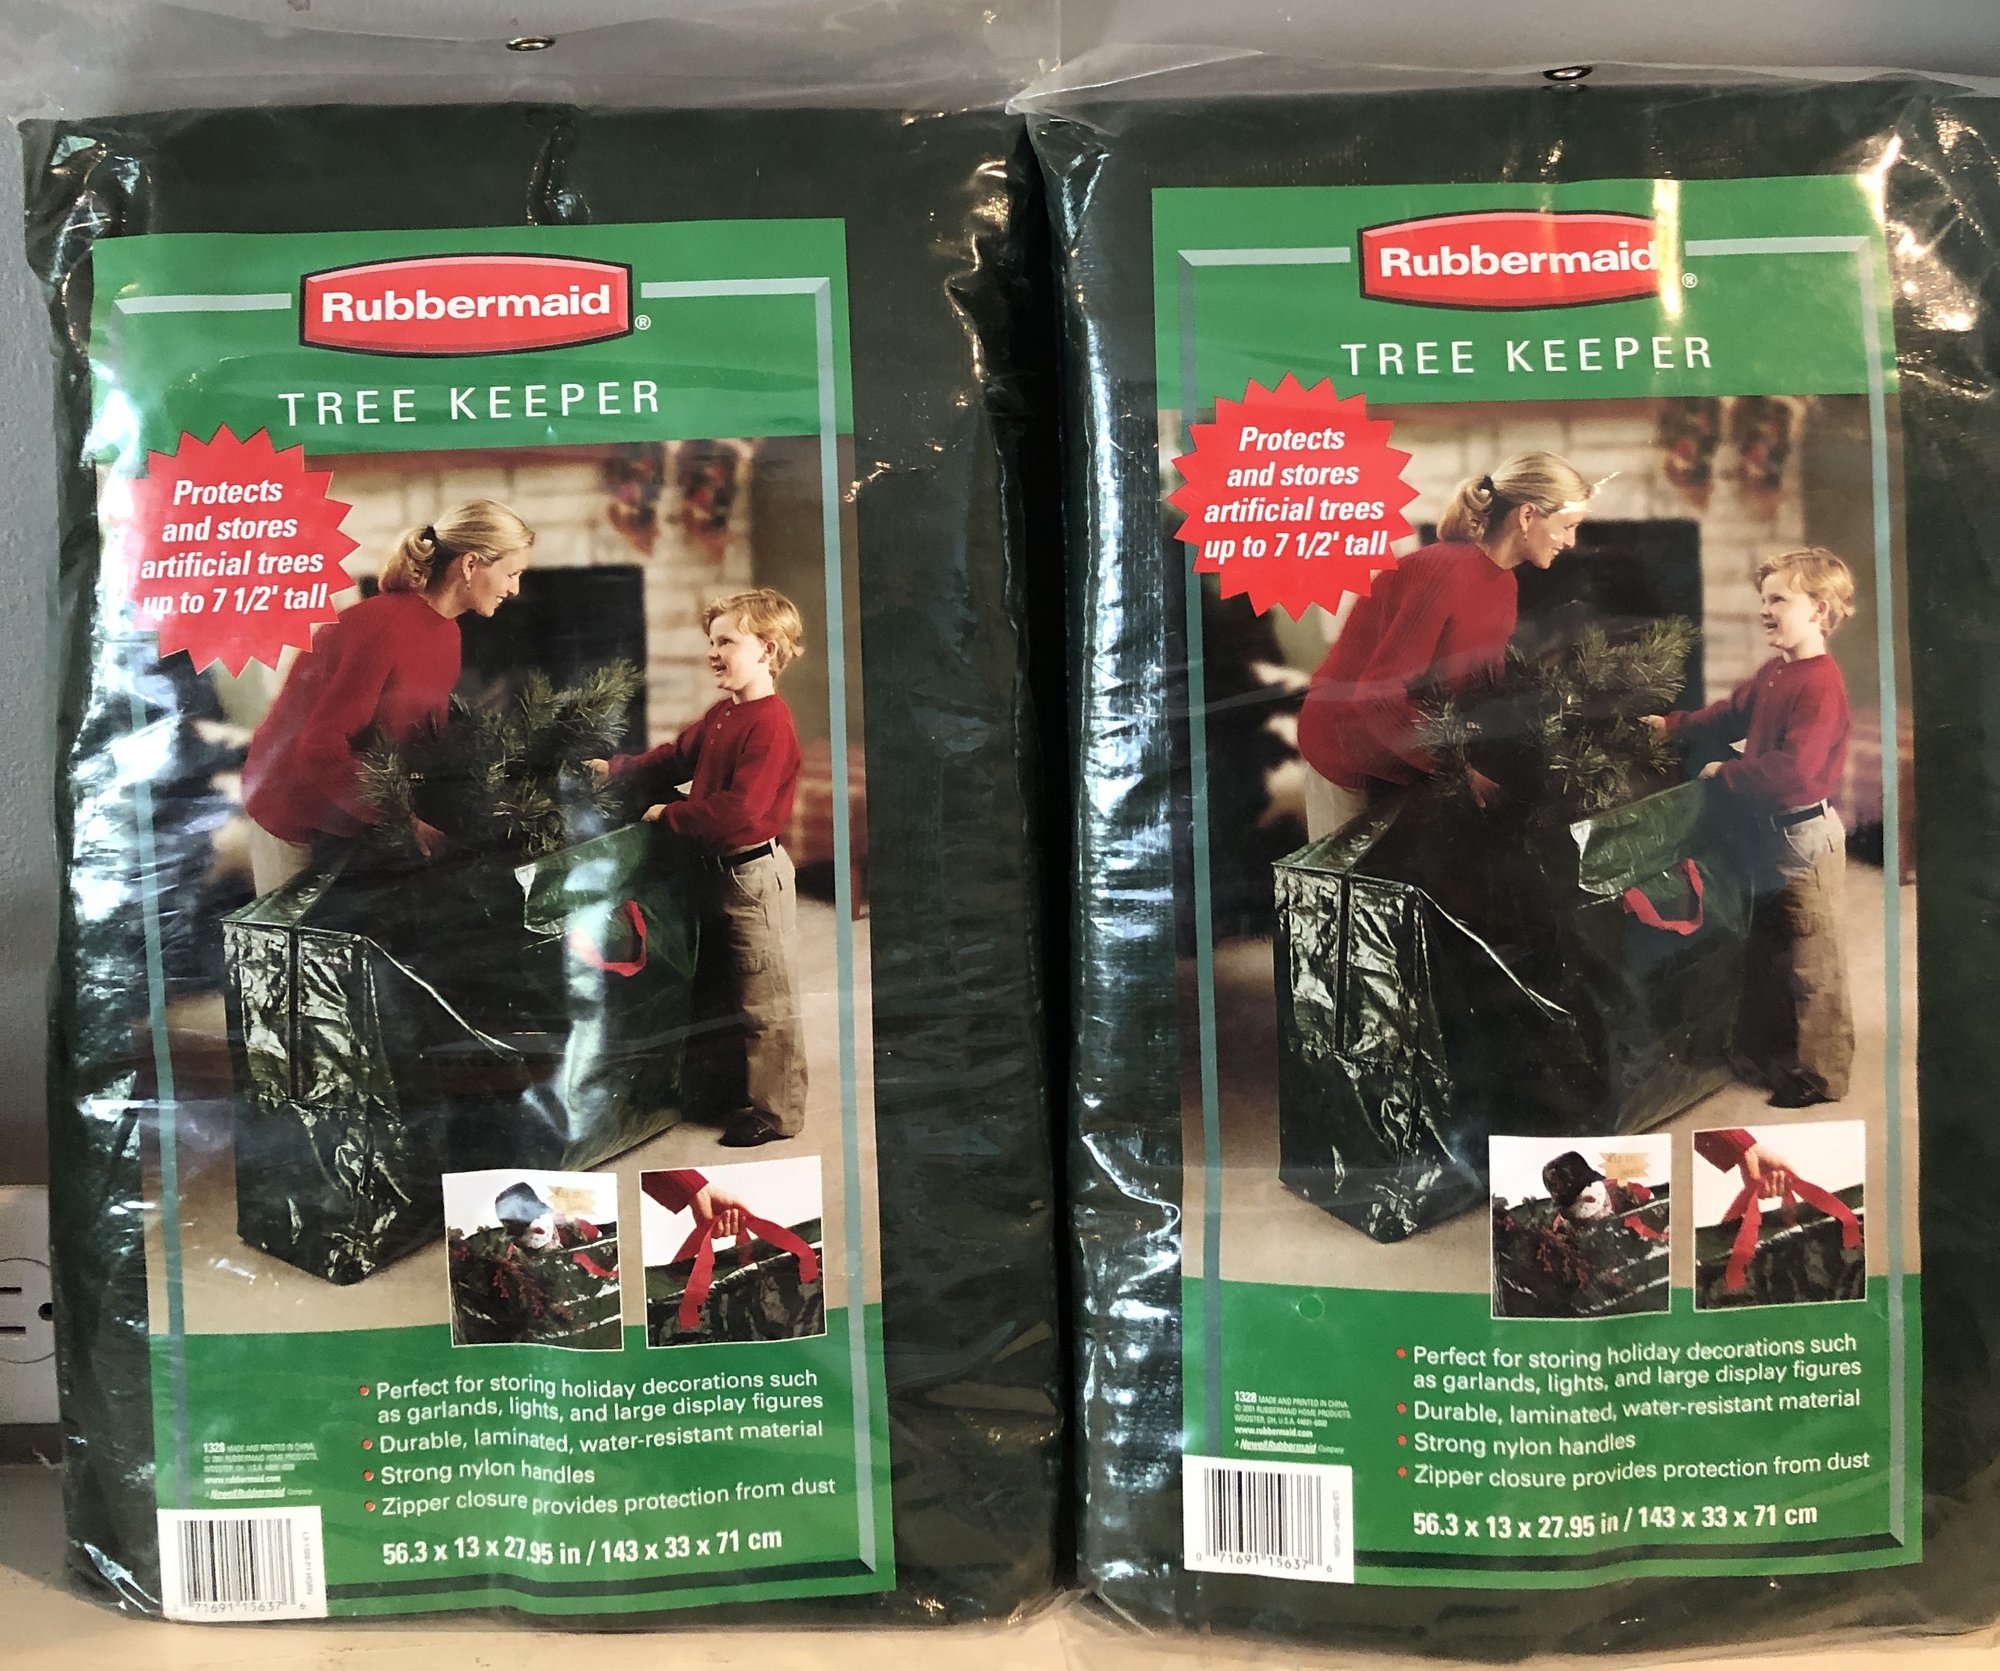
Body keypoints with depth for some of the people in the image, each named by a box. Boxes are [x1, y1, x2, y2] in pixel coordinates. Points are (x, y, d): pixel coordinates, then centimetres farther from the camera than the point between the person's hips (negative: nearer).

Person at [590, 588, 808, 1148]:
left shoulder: (770, 724, -23)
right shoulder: (721, 716, 8)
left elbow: (740, 810, -29)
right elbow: (676, 758, 20)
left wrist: (671, 815, -19)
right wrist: (616, 769, 8)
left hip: (755, 874, -10)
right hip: (719, 870, 10)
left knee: (764, 1001, 2)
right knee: (716, 990, 22)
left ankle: (776, 1110, 13)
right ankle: (722, 1088, 37)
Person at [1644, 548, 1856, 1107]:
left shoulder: (1820, 684, -24)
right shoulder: (1773, 674, 7)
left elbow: (1795, 769, -31)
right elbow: (1731, 715, 21)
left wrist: (1727, 774, -21)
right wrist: (1673, 726, 11)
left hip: (1806, 836, -10)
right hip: (1769, 832, 10)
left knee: (1812, 964, 2)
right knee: (1766, 953, 21)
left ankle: (1821, 1074, 15)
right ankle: (1770, 1055, 35)